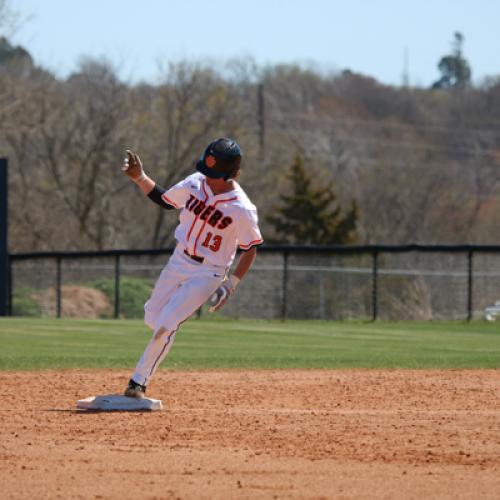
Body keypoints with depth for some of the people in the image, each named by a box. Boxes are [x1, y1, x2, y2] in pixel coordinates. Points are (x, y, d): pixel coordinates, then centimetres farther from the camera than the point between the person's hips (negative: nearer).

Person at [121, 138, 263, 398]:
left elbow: (250, 249, -10)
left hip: (208, 274, -5)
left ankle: (138, 383, -3)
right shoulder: (194, 183, -7)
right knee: (152, 317, 12)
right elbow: (164, 199, 9)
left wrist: (231, 285, -15)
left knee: (166, 324, -13)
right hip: (179, 260, 5)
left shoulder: (242, 209, -21)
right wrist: (140, 177, -3)